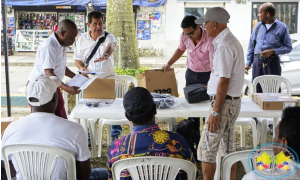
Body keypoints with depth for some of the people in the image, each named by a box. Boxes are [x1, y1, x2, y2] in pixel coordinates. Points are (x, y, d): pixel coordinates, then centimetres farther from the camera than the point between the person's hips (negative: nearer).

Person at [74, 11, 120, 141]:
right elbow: (77, 59, 8)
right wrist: (82, 68, -15)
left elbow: (111, 46, -29)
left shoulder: (109, 37, -5)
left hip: (108, 78, -1)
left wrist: (106, 55, -53)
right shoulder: (82, 39, 2)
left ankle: (116, 135, 21)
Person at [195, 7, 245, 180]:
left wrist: (215, 113, -20)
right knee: (228, 148, 16)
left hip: (224, 102, -10)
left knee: (206, 149, -4)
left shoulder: (224, 45, -19)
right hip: (234, 101, 10)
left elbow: (224, 82, -22)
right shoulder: (233, 41, 12)